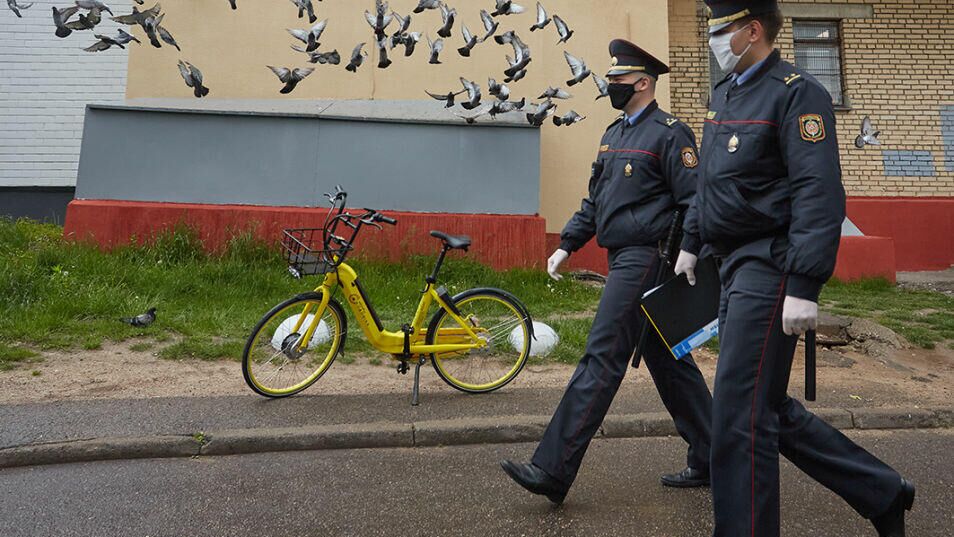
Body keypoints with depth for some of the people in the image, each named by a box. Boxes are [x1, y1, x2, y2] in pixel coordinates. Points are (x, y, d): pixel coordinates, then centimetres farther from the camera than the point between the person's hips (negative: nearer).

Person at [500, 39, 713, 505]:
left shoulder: (669, 133, -8)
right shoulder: (614, 133, 18)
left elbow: (695, 203, -13)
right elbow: (594, 201, 20)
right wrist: (566, 246, 13)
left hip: (644, 258, -9)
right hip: (623, 258, 9)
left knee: (602, 359, -10)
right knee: (667, 361, 13)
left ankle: (553, 472, -5)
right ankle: (708, 461, 26)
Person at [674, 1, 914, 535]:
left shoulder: (797, 92, -10)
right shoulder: (724, 95, 17)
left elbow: (820, 195, -19)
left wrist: (804, 287, -24)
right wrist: (692, 242, 24)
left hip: (771, 270, -9)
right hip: (738, 268, 9)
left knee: (738, 417, -6)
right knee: (769, 408, 14)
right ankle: (883, 493, 30)